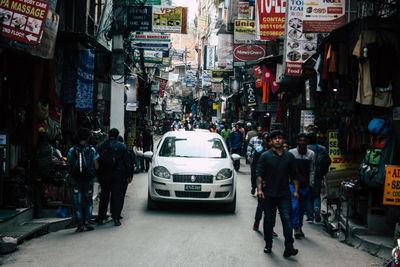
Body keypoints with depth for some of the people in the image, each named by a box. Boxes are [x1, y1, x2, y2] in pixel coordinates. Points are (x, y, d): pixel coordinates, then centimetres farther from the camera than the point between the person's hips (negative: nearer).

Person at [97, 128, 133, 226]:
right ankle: (116, 218, -5)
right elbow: (127, 162, -3)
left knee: (104, 196, 13)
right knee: (118, 196, 1)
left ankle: (101, 218, 17)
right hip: (119, 175, -3)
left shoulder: (101, 146, 4)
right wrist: (129, 175, 2)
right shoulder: (122, 146, -3)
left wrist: (97, 175, 13)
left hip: (104, 175, 3)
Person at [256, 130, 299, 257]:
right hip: (269, 194, -1)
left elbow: (294, 175, 14)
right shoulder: (265, 156, 1)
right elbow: (259, 174, -3)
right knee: (269, 221, 9)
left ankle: (289, 247, -11)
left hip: (284, 194, 1)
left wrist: (296, 190, 8)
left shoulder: (289, 156, 9)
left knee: (287, 219, -9)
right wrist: (259, 189, -15)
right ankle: (268, 245, 22)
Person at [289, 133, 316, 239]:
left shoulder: (311, 154, 4)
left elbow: (312, 170, 7)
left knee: (303, 207, 9)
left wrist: (310, 183, -1)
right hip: (293, 183, -3)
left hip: (305, 185, 3)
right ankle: (296, 228, -8)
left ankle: (299, 227, 23)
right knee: (295, 205, -13)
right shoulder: (291, 153, -2)